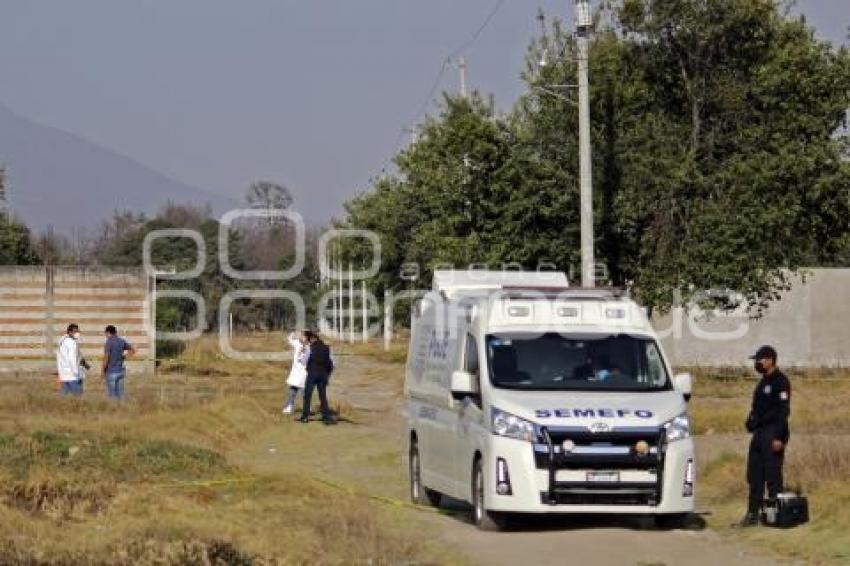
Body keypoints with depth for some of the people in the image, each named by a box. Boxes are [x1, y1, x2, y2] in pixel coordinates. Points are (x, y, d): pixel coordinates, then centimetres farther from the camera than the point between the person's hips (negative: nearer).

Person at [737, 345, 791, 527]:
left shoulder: (780, 381, -10)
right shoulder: (763, 382, 19)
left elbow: (783, 411, -17)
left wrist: (779, 437, -23)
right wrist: (752, 425, 19)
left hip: (772, 434, -10)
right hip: (759, 434, 10)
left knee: (772, 476, -7)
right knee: (754, 477, 8)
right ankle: (753, 514, 12)